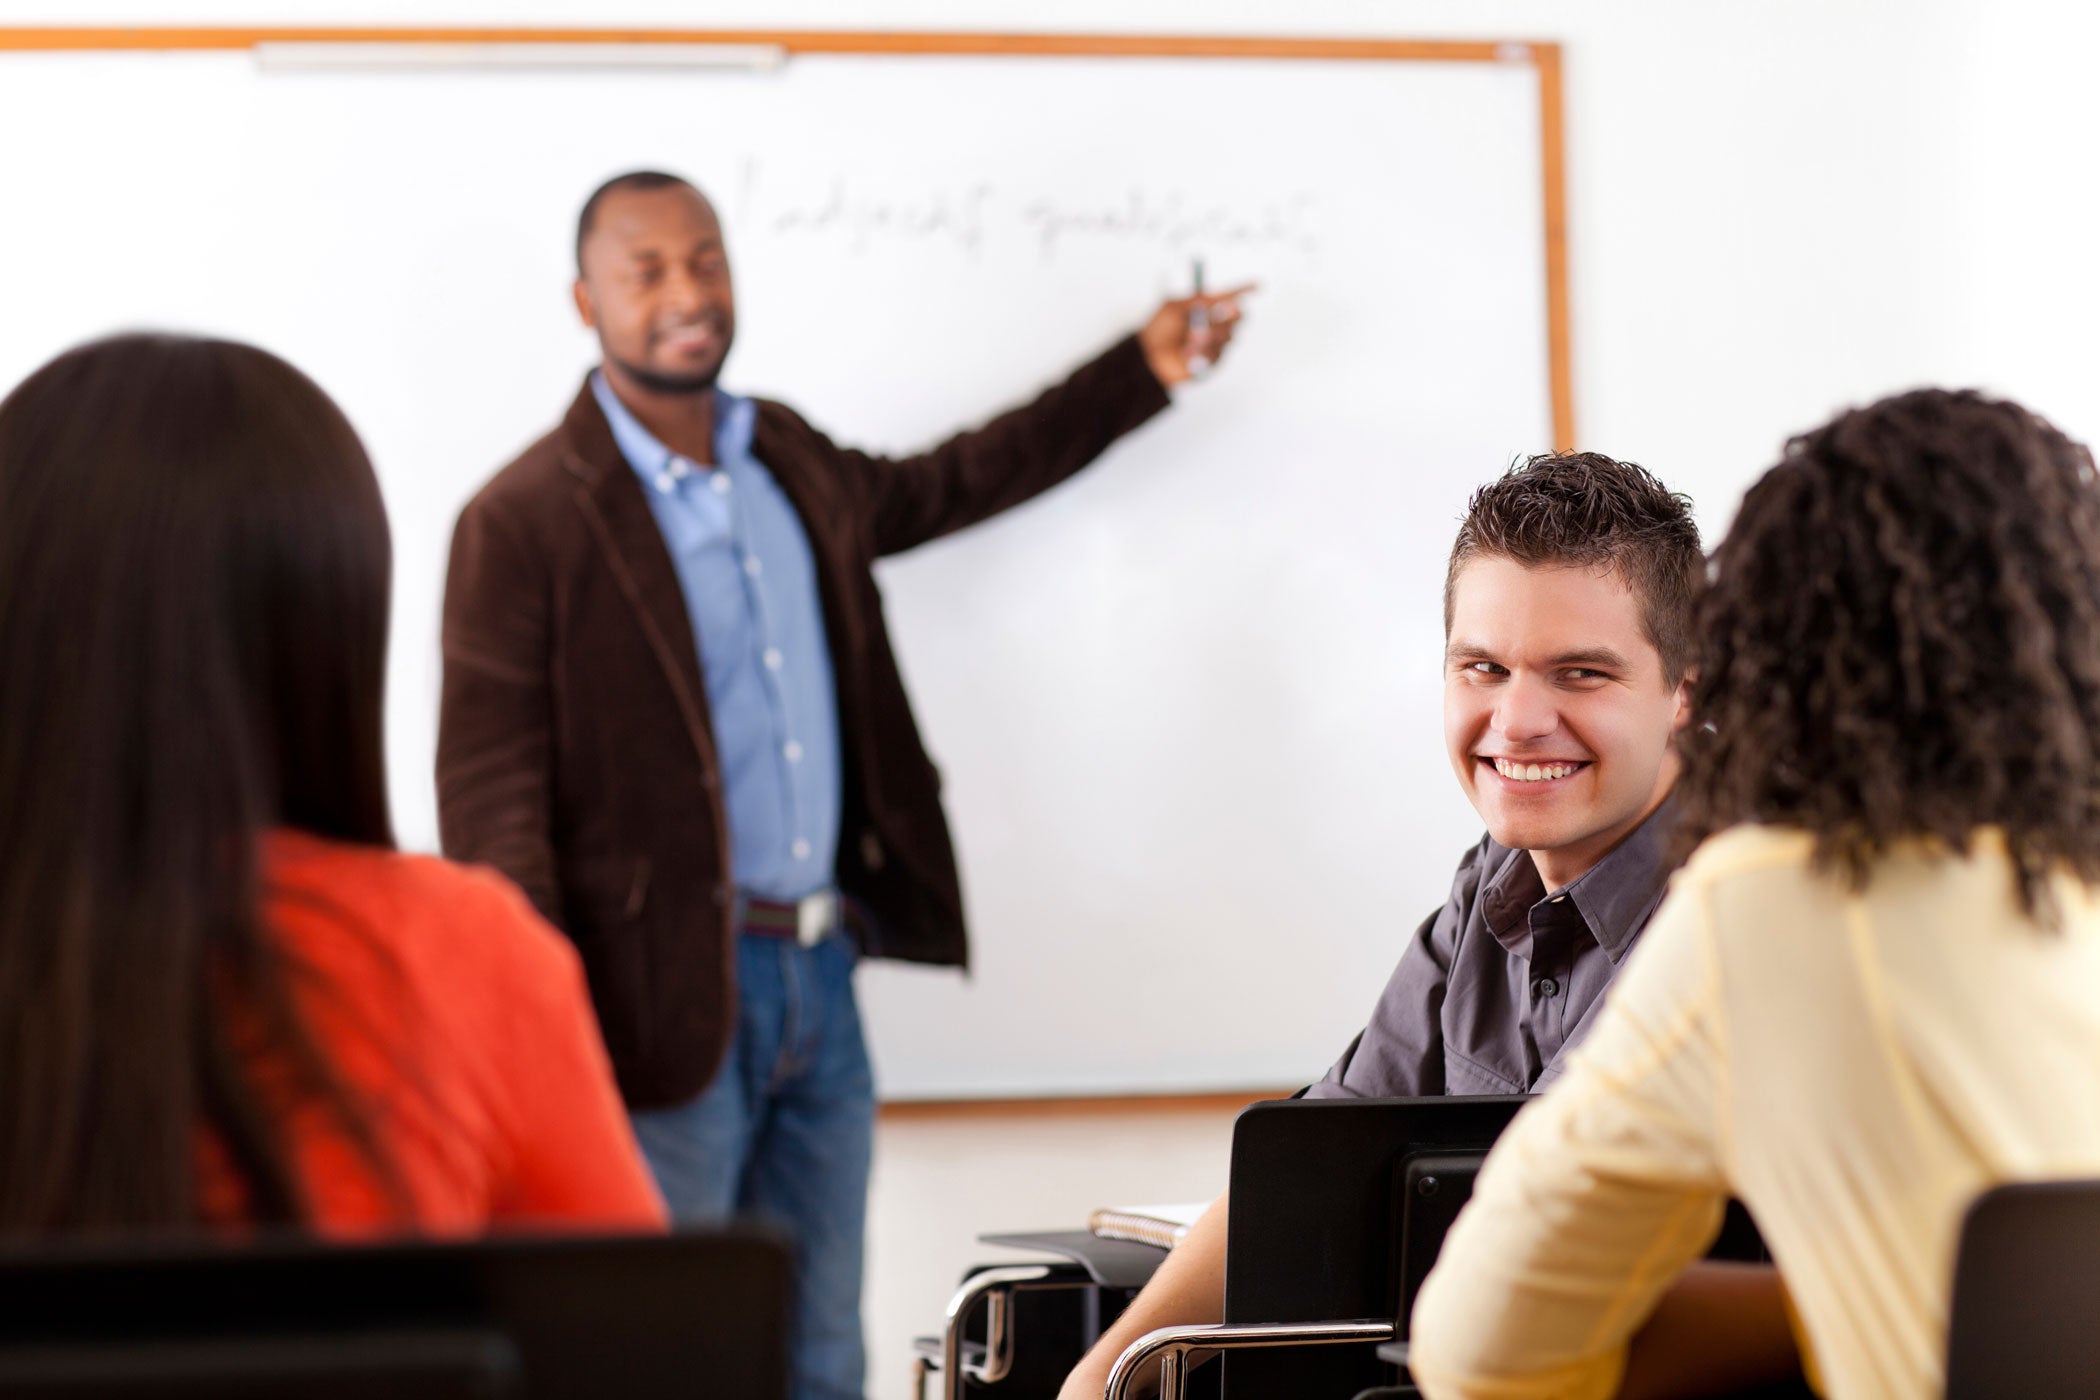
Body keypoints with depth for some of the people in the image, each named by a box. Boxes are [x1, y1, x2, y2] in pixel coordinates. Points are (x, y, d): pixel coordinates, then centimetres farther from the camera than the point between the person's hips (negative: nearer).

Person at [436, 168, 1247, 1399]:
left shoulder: (796, 465, 12)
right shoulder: (526, 522, -11)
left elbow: (944, 487, 32)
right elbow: (492, 801, -14)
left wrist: (1145, 371, 33)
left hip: (822, 976, 7)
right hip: (669, 1002, -7)